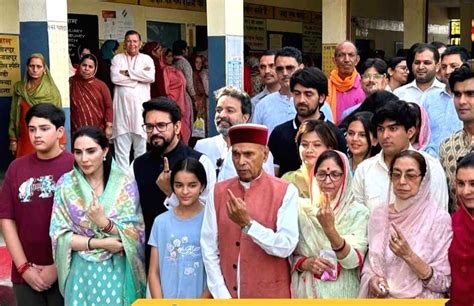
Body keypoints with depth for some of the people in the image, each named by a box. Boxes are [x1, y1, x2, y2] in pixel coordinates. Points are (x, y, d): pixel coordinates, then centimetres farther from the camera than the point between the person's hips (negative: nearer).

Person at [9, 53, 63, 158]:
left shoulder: (52, 90, 0)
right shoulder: (19, 88, 5)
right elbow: (14, 115, 8)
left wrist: (60, 142, -6)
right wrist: (13, 139, 3)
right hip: (25, 140, 2)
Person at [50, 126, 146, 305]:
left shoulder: (125, 183, -6)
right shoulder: (66, 184, -3)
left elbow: (135, 234, -8)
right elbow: (59, 234, -6)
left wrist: (104, 222, -23)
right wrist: (98, 243, -16)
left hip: (117, 272, -1)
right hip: (81, 272, 1)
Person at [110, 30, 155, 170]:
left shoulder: (146, 59, 11)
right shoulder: (117, 58, 11)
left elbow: (151, 76, -7)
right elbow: (115, 77, -7)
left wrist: (128, 72, -5)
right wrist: (140, 76, -5)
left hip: (140, 106, 0)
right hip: (122, 106, 0)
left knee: (141, 145, 3)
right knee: (121, 146, 0)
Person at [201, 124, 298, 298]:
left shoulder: (285, 192, -7)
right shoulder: (217, 192, 0)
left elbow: (286, 247, -14)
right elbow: (209, 248, -2)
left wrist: (247, 224, -22)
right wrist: (221, 295, -7)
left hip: (270, 294, -2)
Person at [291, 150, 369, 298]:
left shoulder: (358, 212, -9)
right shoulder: (302, 209, -2)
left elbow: (353, 261, -19)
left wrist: (330, 229, -31)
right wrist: (305, 263, -15)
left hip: (341, 293, -2)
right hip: (306, 291, 2)